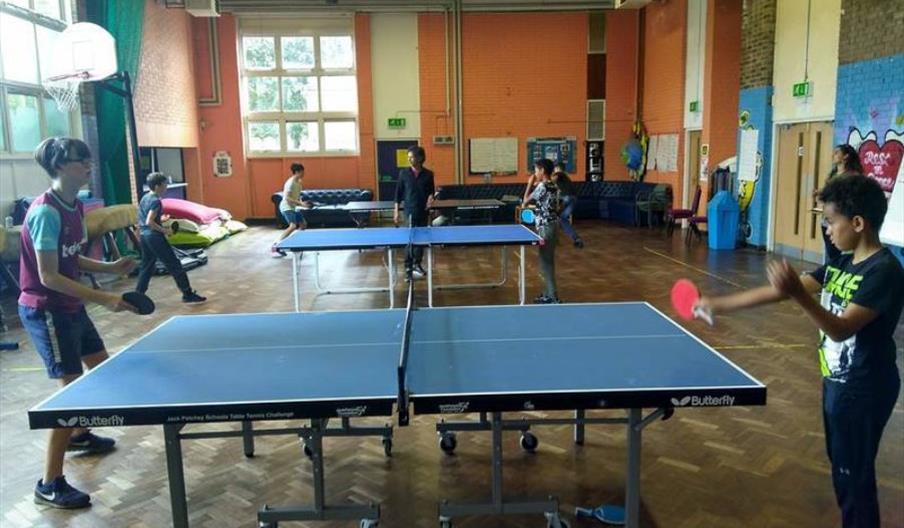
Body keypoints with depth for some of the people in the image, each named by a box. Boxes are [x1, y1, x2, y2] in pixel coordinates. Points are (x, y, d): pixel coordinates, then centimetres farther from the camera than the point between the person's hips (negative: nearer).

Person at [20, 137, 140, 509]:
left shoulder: (74, 206, 4)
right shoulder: (46, 212, -24)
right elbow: (49, 276, -25)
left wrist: (110, 268, 2)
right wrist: (104, 299, -28)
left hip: (70, 307, 10)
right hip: (46, 312, -10)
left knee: (102, 367, 22)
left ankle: (79, 435, 45)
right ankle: (50, 485, 3)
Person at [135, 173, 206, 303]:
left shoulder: (144, 198, 13)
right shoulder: (156, 201, -16)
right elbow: (149, 222, -23)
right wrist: (164, 230, -17)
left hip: (144, 235, 9)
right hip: (154, 236, -9)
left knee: (147, 266, 17)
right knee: (174, 264, -4)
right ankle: (188, 294, -1)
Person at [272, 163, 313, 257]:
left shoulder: (298, 182, 9)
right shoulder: (291, 182, -19)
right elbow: (287, 198, -25)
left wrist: (302, 203, 2)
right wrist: (301, 203, -28)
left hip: (293, 207, 10)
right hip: (287, 207, -10)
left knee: (303, 224, 13)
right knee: (293, 226, -24)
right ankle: (275, 246, -22)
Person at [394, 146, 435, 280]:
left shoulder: (428, 174, 0)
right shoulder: (404, 173, -2)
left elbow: (432, 191, 9)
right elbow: (398, 193, 2)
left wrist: (431, 198, -14)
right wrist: (396, 210, -2)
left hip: (424, 212, 2)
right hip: (410, 211, -2)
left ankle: (417, 264, 26)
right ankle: (408, 268, -3)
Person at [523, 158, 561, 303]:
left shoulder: (542, 186, -17)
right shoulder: (553, 186, 11)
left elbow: (525, 201, -9)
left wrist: (530, 184, 1)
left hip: (545, 227, -9)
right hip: (551, 226, 10)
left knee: (546, 262, -5)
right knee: (548, 261, 15)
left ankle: (553, 298, -3)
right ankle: (548, 293, 24)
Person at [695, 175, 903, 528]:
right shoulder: (842, 263, 4)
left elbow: (842, 328, -30)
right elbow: (779, 291, 3)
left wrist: (798, 294, -45)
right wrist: (720, 304, 0)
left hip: (864, 390, -8)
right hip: (837, 380, 8)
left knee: (854, 475, 6)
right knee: (841, 467, 21)